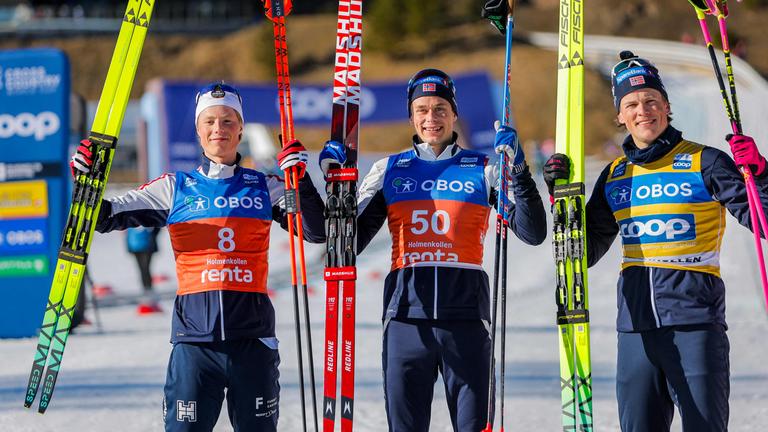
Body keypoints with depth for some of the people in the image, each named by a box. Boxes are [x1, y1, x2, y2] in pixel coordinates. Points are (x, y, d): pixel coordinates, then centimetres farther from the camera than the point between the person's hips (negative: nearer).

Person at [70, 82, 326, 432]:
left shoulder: (264, 187, 9)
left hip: (252, 336, 0)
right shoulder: (175, 188, 9)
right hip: (195, 335, 0)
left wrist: (300, 182, -8)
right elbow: (106, 218, 9)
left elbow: (317, 232, 4)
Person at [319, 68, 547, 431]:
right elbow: (349, 243, 11)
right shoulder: (389, 171, 13)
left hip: (466, 317, -1)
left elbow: (532, 233, -1)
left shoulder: (483, 170, 8)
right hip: (407, 315, 1)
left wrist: (519, 173, -12)